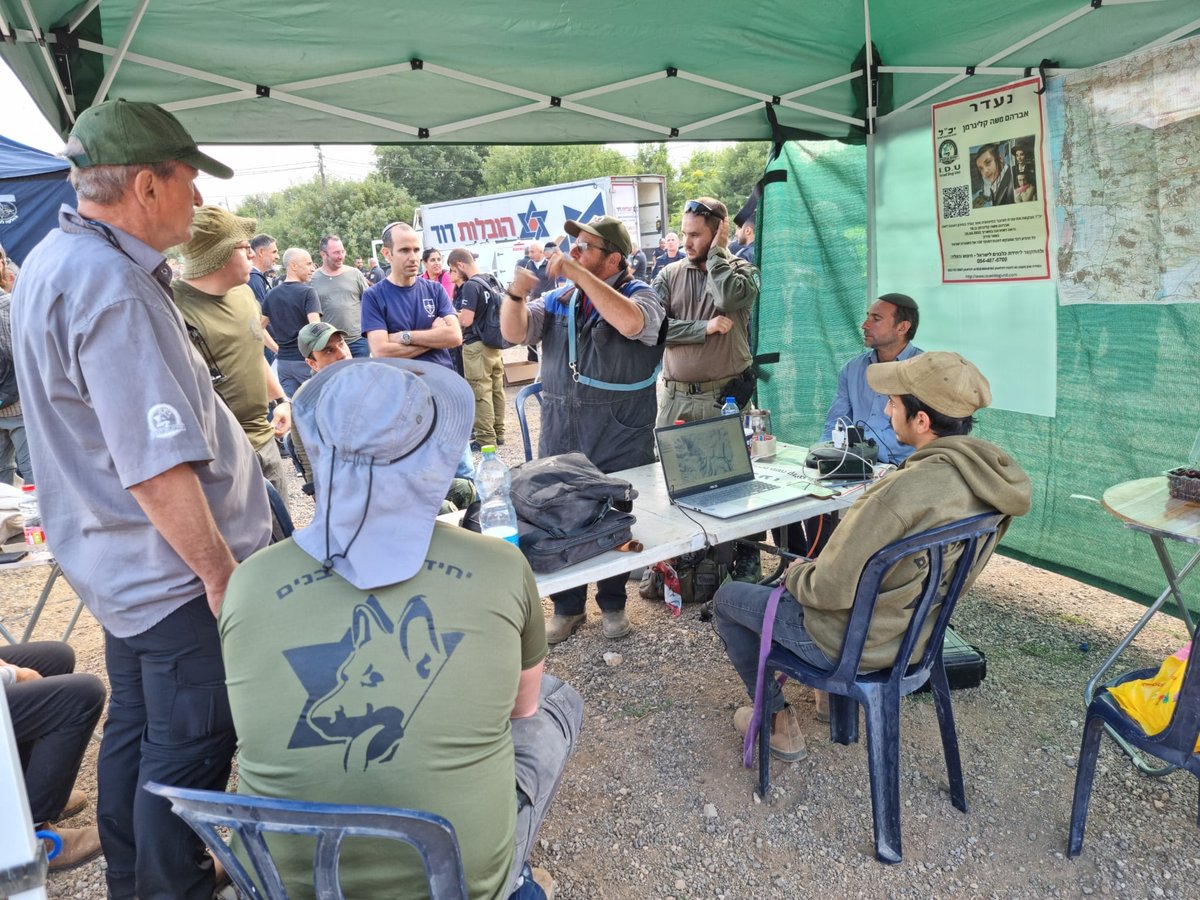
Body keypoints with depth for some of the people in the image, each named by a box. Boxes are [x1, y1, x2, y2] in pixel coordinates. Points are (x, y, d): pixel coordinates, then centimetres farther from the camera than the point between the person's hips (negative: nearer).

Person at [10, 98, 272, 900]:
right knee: (190, 747, 6)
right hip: (174, 570, -11)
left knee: (136, 727, 23)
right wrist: (220, 570, -20)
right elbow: (158, 468, -27)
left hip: (119, 562, 11)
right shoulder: (114, 290, -24)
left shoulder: (55, 260, 9)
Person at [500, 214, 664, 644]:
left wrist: (579, 273, -22)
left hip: (620, 439, -4)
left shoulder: (640, 294, -3)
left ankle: (613, 604, 31)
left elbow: (631, 323, -26)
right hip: (560, 435, 4)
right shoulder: (558, 299, 11)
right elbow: (515, 333, 4)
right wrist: (517, 289, -14)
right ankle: (568, 608, 29)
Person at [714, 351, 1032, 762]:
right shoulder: (991, 476, -9)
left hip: (858, 643, -8)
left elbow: (830, 590, -28)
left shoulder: (903, 491, -36)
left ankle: (775, 717, 23)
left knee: (726, 598, 11)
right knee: (806, 567, 32)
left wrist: (797, 574, -5)